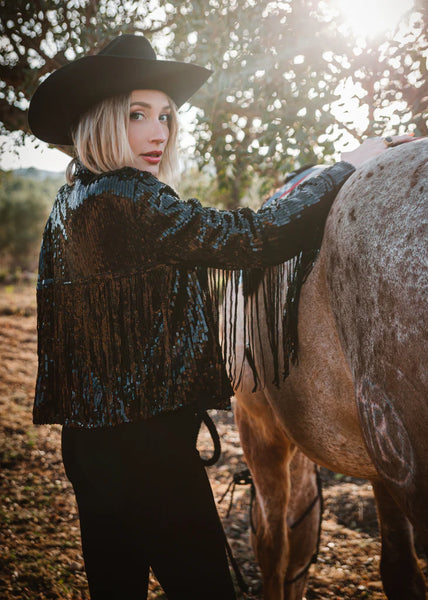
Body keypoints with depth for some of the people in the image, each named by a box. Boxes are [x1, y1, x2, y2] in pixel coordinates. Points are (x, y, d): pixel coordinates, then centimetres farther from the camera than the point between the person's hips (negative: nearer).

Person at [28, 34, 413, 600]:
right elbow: (256, 237, -22)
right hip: (144, 446, -10)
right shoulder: (128, 200, -20)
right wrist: (349, 166, -10)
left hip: (89, 440, 10)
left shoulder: (71, 202, 11)